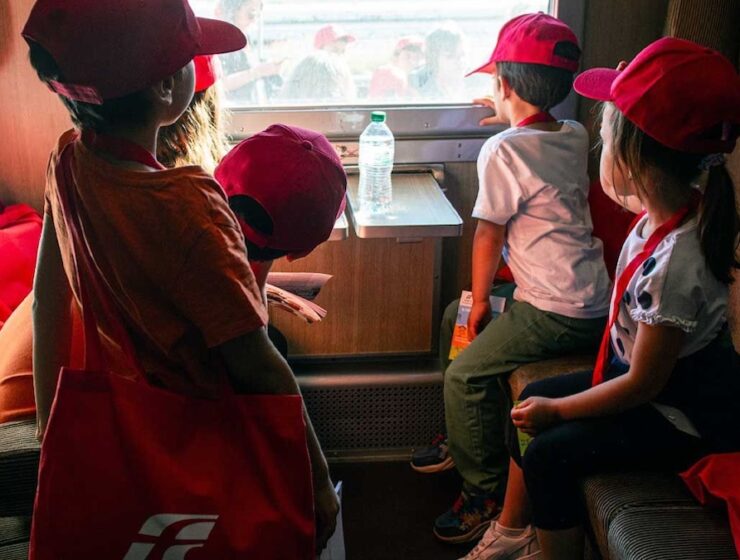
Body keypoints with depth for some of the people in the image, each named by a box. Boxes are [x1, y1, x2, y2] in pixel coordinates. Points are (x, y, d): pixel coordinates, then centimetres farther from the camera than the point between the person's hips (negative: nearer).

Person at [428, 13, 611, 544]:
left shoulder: (502, 149, -18)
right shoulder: (576, 137, 6)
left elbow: (489, 235, -11)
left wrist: (481, 302, 1)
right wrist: (509, 115, 40)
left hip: (560, 315, -10)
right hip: (591, 298, 10)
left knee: (464, 376, -9)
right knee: (454, 317, 20)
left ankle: (486, 495, 4)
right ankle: (461, 438, 32)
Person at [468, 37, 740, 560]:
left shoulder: (674, 265, -37)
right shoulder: (662, 208, -12)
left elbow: (643, 383, -26)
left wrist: (557, 410, -14)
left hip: (683, 417, -9)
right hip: (656, 374, 9)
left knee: (549, 452, -14)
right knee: (530, 399, 10)